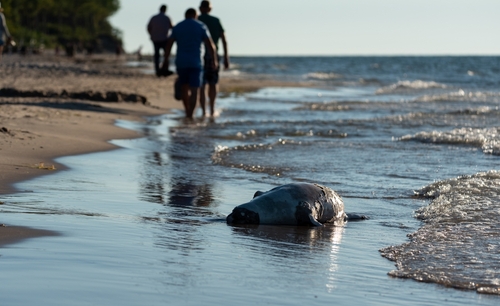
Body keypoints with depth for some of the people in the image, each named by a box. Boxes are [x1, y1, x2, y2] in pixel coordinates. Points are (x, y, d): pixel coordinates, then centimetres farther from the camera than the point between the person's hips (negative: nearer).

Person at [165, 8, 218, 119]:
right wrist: (214, 60, 1)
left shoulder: (177, 27, 7)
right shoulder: (201, 27, 1)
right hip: (196, 63, -2)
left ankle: (187, 111, 21)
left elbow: (169, 44, 2)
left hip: (181, 62, 2)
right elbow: (210, 44, -5)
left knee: (184, 86, 20)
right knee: (194, 89, -2)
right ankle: (190, 115, -11)